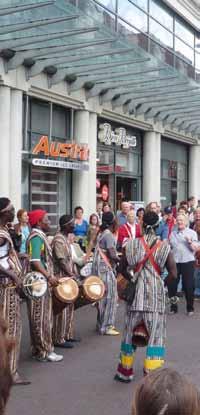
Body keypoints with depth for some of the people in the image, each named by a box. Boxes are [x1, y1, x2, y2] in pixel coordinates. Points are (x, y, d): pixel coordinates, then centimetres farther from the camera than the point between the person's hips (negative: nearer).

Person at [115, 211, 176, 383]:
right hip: (156, 295, -2)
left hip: (136, 293, 2)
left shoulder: (133, 244, 0)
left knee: (130, 331, 15)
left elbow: (121, 269, 4)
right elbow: (173, 274, -8)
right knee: (155, 335, 4)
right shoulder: (164, 246, -5)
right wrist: (162, 282, 10)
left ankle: (125, 372, 27)